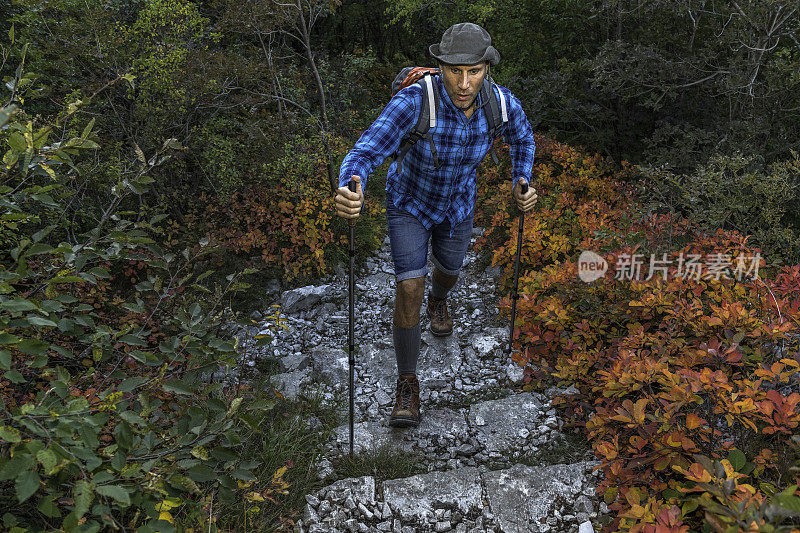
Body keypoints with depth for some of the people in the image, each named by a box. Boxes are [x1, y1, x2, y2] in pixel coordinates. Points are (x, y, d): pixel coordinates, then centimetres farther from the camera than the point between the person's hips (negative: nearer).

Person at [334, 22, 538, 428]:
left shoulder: (502, 102, -25)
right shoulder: (414, 100, -38)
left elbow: (522, 137, -1)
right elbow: (363, 156, -47)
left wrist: (522, 185, -16)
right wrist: (348, 196, -70)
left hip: (457, 200, 3)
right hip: (410, 200, -3)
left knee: (449, 269, 25)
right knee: (409, 290, -12)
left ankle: (439, 299, 64)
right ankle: (407, 384, 7)